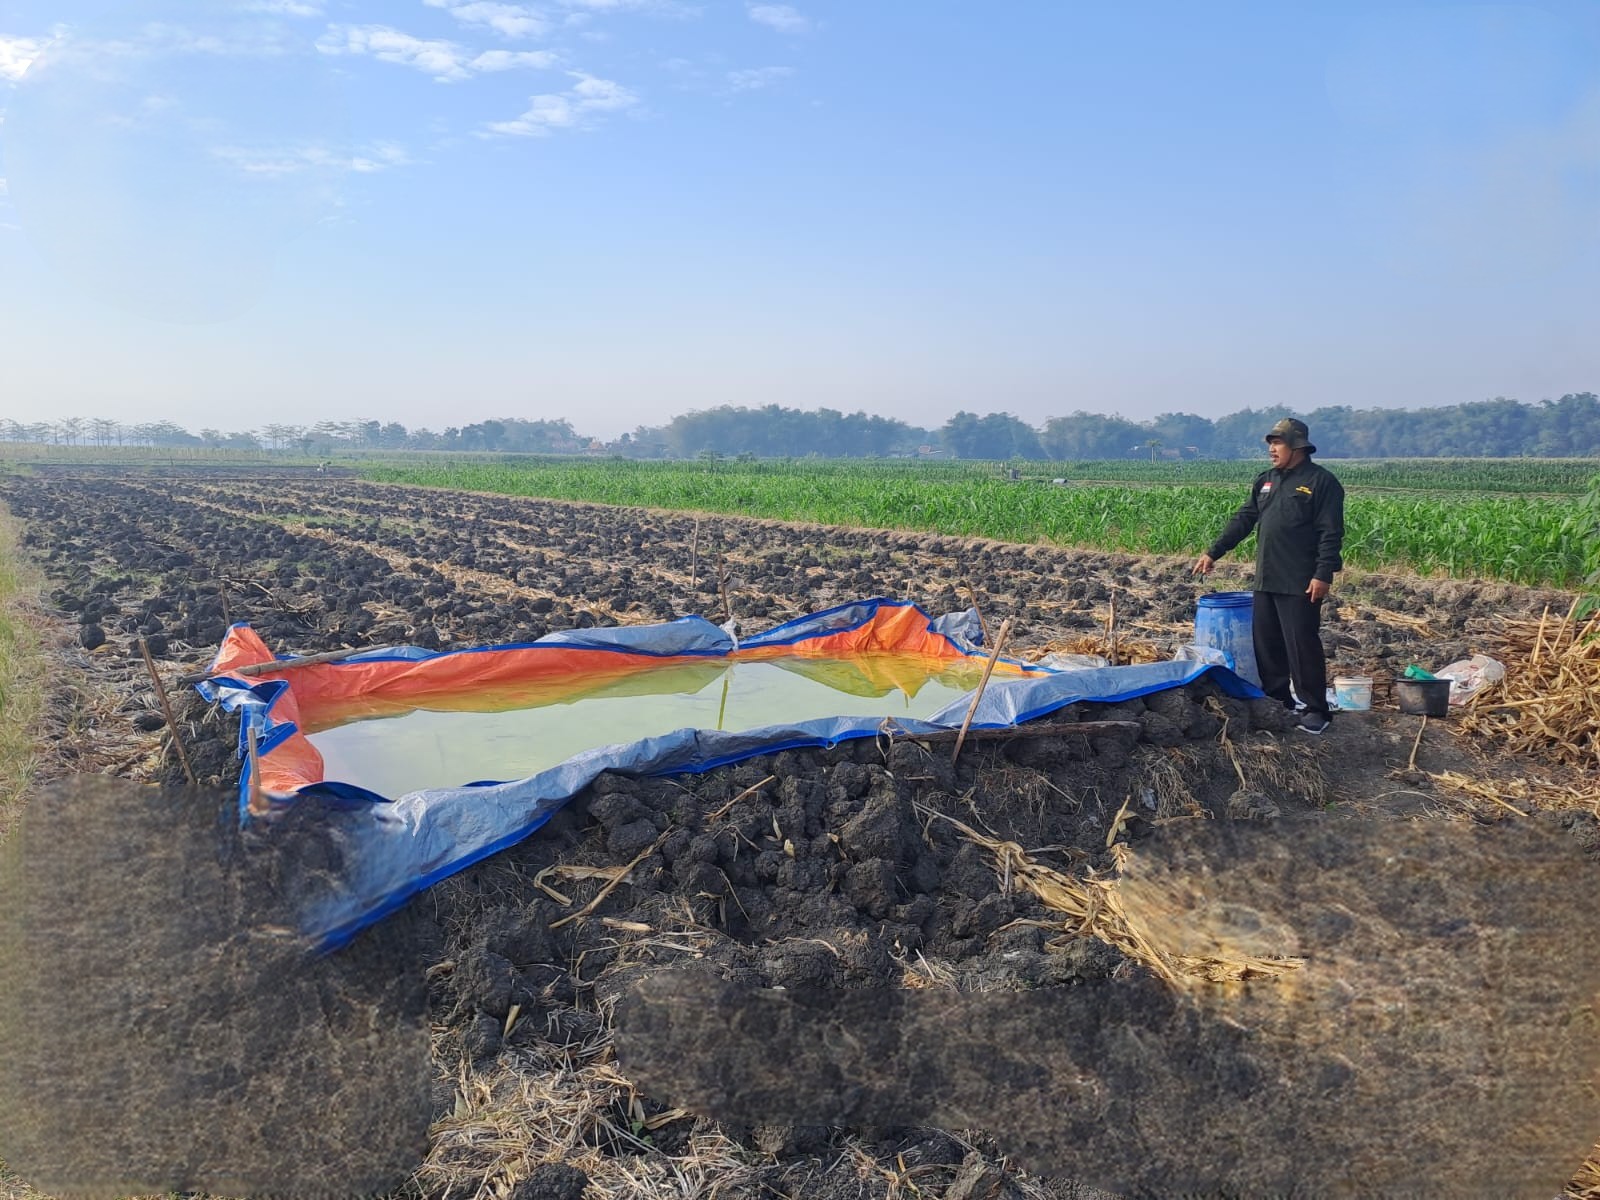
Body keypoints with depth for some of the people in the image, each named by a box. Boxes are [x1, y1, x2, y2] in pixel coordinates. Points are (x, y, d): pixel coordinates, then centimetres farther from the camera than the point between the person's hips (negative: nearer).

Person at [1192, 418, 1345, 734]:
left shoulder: (1321, 481, -7)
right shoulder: (1265, 481, 14)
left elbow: (1331, 534, -11)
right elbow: (1243, 520, 15)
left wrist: (1324, 575, -18)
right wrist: (1213, 553, 8)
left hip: (1301, 584, -7)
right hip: (1266, 580, 7)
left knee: (1302, 646, -5)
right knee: (1265, 643, 12)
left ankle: (1315, 709, 5)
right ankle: (1277, 701, 24)